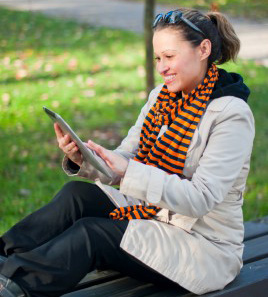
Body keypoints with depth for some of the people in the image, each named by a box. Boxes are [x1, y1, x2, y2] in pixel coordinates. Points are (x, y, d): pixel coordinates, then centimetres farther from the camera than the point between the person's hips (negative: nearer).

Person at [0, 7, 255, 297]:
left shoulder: (232, 115, -17)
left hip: (203, 245, -7)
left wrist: (129, 172, -35)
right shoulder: (162, 96, 7)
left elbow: (201, 198, -25)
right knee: (77, 194, -17)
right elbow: (124, 161, 5)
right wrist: (81, 159, -17)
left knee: (90, 234, -26)